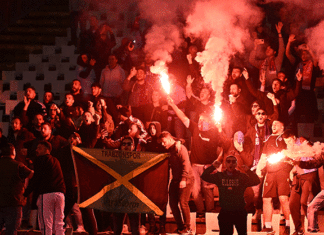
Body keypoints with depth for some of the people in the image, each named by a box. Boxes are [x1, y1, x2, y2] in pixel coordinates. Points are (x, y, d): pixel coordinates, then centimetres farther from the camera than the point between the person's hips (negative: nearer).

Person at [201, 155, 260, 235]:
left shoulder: (242, 176, 0)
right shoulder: (219, 176, 5)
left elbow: (256, 181, -9)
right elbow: (204, 177, 4)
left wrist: (248, 171, -23)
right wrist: (212, 167, -10)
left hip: (239, 213, -1)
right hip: (225, 213, 1)